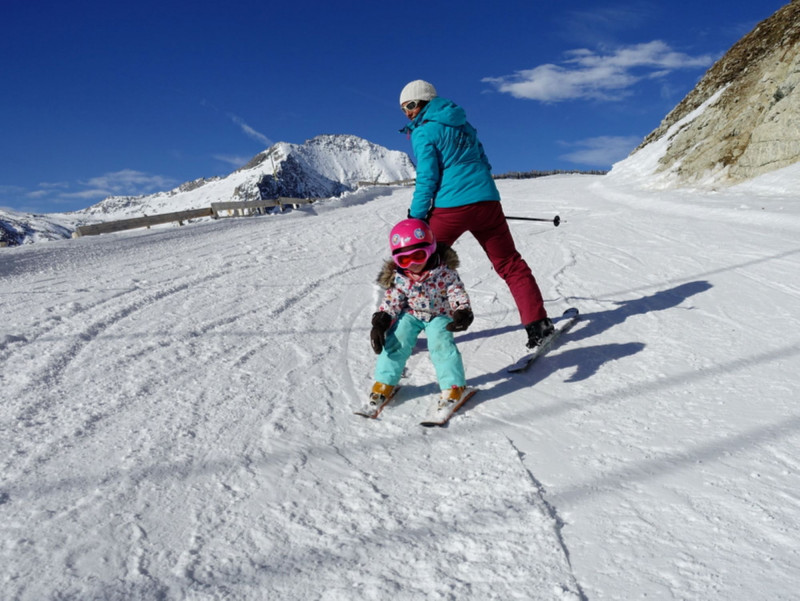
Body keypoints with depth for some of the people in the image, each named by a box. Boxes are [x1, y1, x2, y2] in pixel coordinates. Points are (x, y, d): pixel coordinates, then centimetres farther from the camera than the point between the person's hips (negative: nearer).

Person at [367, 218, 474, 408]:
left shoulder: (444, 271, -20)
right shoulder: (398, 278, -14)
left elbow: (458, 294, -15)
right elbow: (390, 303, -7)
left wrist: (462, 314, -31)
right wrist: (379, 324, -18)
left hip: (439, 315, -2)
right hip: (410, 314, 2)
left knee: (441, 344, -20)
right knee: (396, 341, -13)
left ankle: (453, 386, -4)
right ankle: (384, 382, 4)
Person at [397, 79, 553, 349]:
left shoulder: (423, 132, -1)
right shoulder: (462, 124, 20)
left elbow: (427, 179, -8)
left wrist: (416, 218, -4)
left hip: (451, 207, -6)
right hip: (487, 201, 6)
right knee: (509, 263, 10)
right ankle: (538, 323, 6)